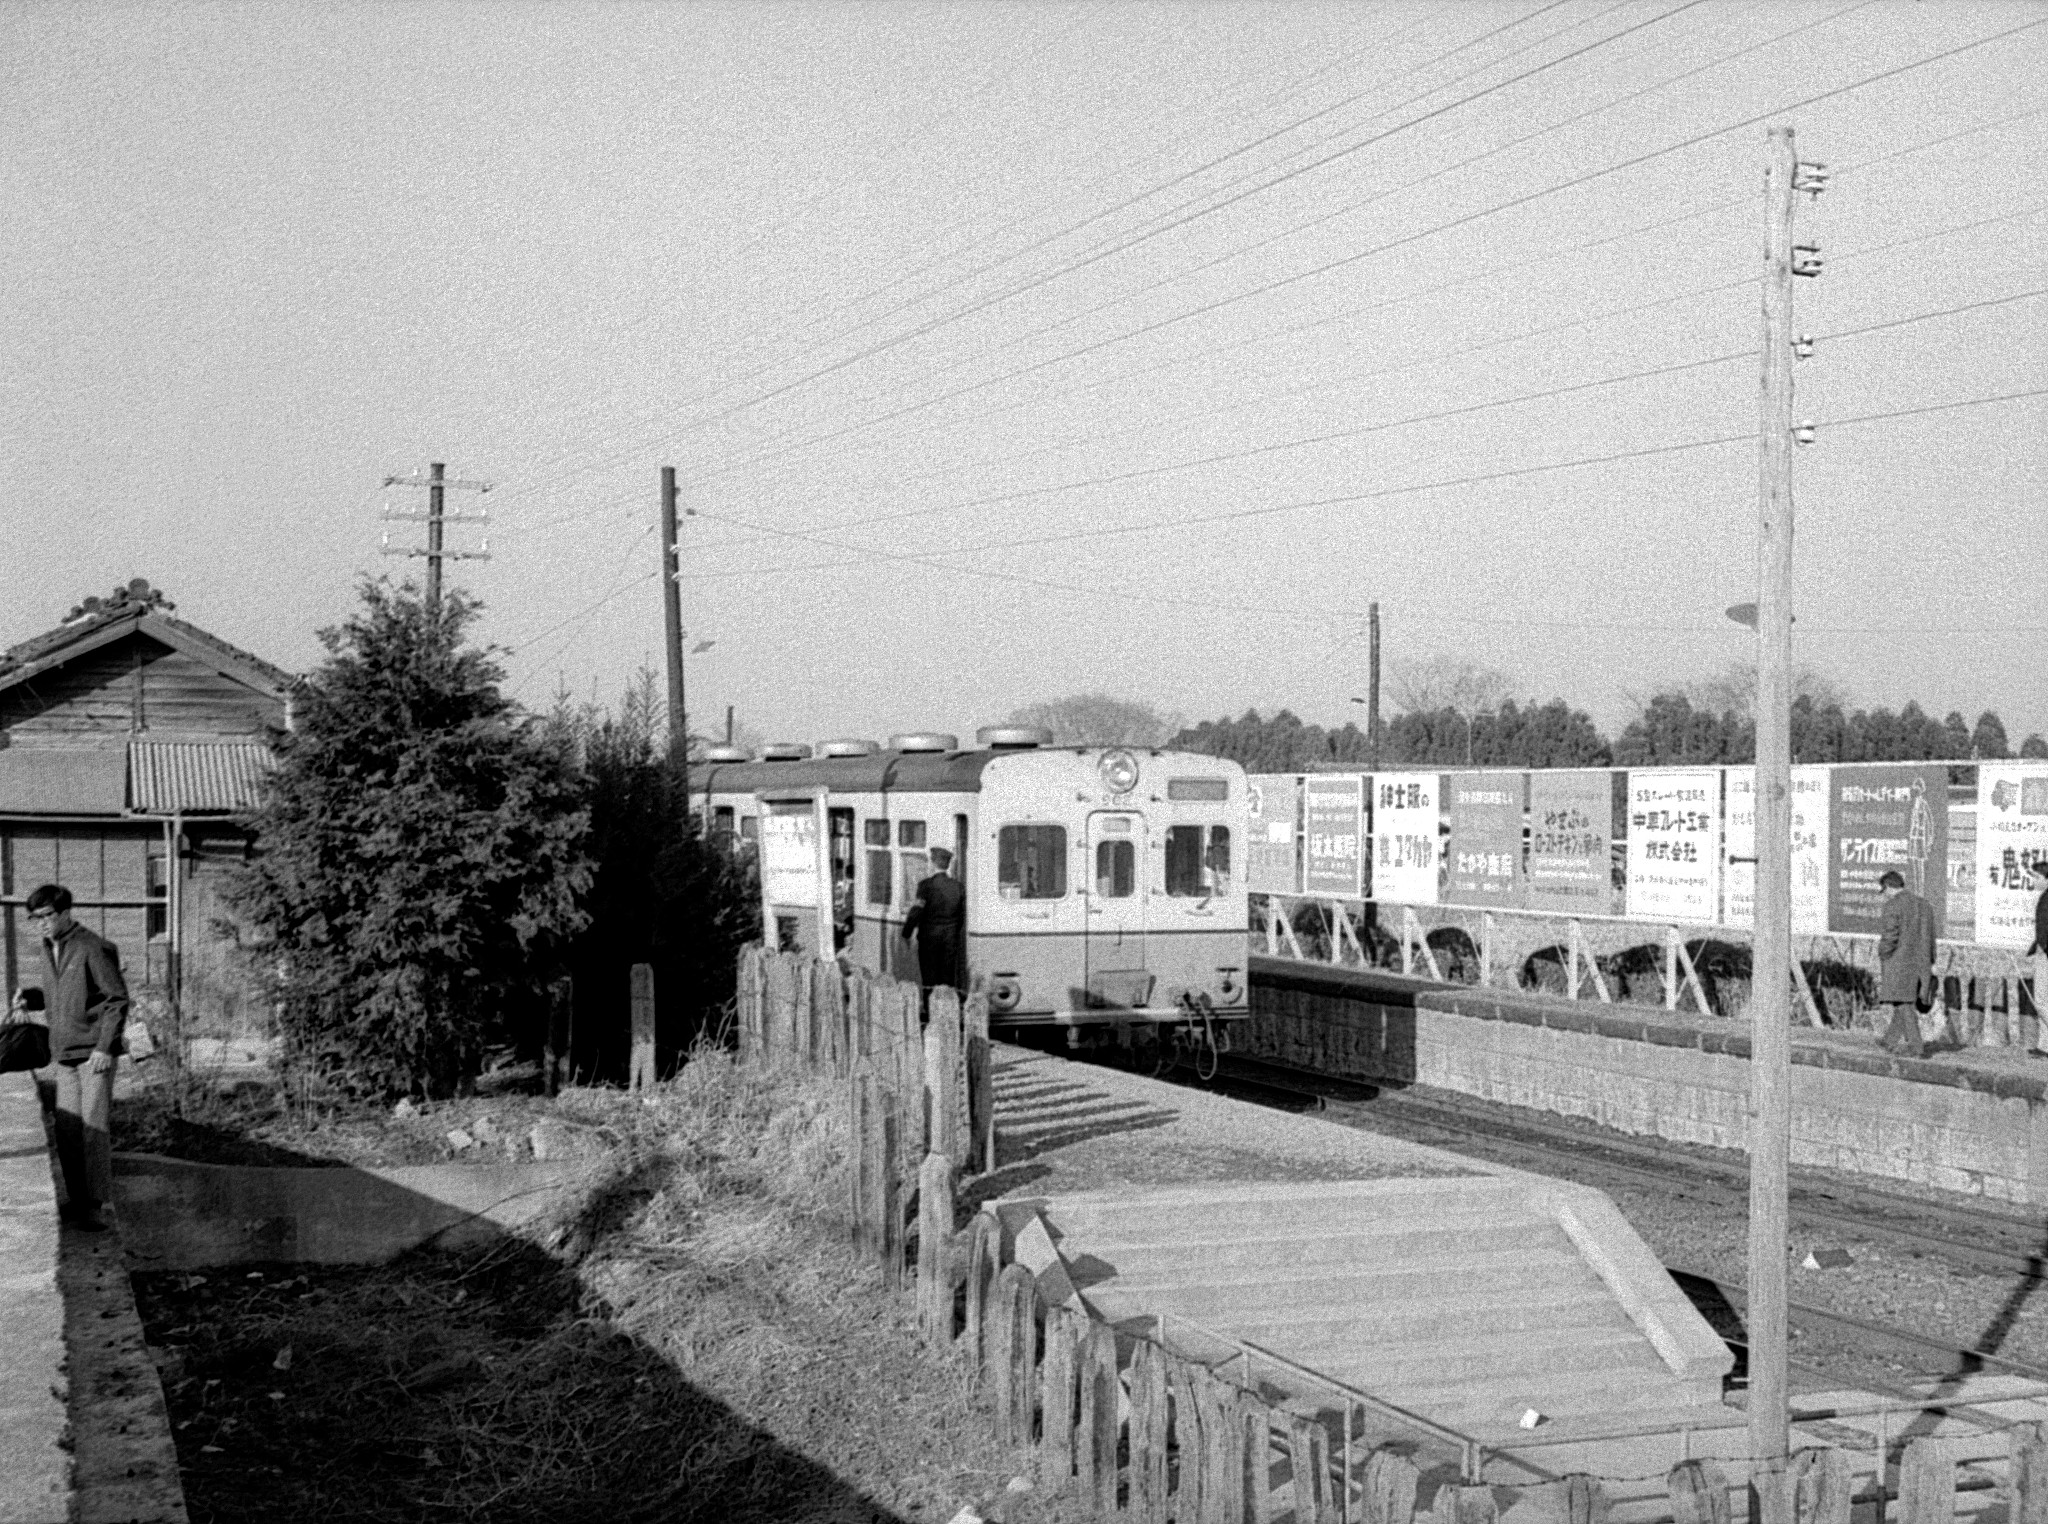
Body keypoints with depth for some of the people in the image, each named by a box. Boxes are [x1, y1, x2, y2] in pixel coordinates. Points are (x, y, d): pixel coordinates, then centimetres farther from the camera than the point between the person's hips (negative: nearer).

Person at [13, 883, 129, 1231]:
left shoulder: (93, 949, -12)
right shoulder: (48, 950, 12)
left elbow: (118, 1000, -12)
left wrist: (104, 1047, -17)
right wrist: (29, 1000, 6)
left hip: (94, 1054, -7)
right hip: (64, 1055, 7)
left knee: (94, 1128, -7)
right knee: (67, 1131, 5)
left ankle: (94, 1206, -4)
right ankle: (77, 1201, 13)